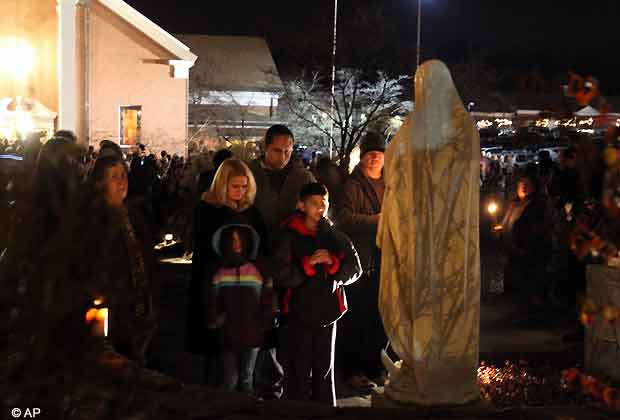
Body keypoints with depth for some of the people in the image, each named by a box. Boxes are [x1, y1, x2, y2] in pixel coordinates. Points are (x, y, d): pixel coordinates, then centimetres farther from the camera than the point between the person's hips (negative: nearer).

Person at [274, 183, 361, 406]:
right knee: (298, 370, 2)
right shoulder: (290, 236, -2)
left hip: (328, 311, 3)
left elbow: (354, 269, 4)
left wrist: (332, 262, -13)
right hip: (300, 311, -3)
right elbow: (281, 274, -9)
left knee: (325, 369, 13)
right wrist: (309, 263, -17)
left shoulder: (334, 235, 7)